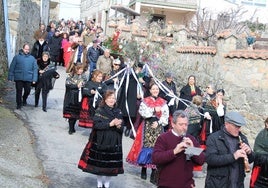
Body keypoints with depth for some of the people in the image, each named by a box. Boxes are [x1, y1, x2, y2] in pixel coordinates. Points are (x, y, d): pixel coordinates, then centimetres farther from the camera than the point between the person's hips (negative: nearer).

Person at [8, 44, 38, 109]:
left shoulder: (32, 58, 9)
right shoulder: (17, 57, 4)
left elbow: (35, 69, 6)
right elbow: (12, 68, 5)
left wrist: (34, 79, -1)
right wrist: (10, 77, 1)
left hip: (28, 79, 1)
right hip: (18, 78, -1)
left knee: (27, 91, 7)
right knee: (19, 91, 0)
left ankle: (24, 99, 36)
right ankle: (19, 104, 14)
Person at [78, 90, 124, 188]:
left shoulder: (118, 112, 6)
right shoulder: (100, 110, -3)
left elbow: (122, 129, 3)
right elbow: (96, 125, -16)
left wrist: (118, 126, -19)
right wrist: (110, 124, -20)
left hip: (114, 143, 2)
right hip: (100, 142, -2)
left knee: (111, 165, 6)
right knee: (99, 163, 6)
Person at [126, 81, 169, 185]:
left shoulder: (163, 102, 8)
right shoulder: (145, 101, 4)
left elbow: (166, 115, 0)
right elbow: (143, 112, -12)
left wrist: (158, 122, -13)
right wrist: (154, 110, -20)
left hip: (158, 127, 1)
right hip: (147, 127, -1)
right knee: (146, 146, -1)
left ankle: (154, 175, 4)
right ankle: (143, 170, 18)